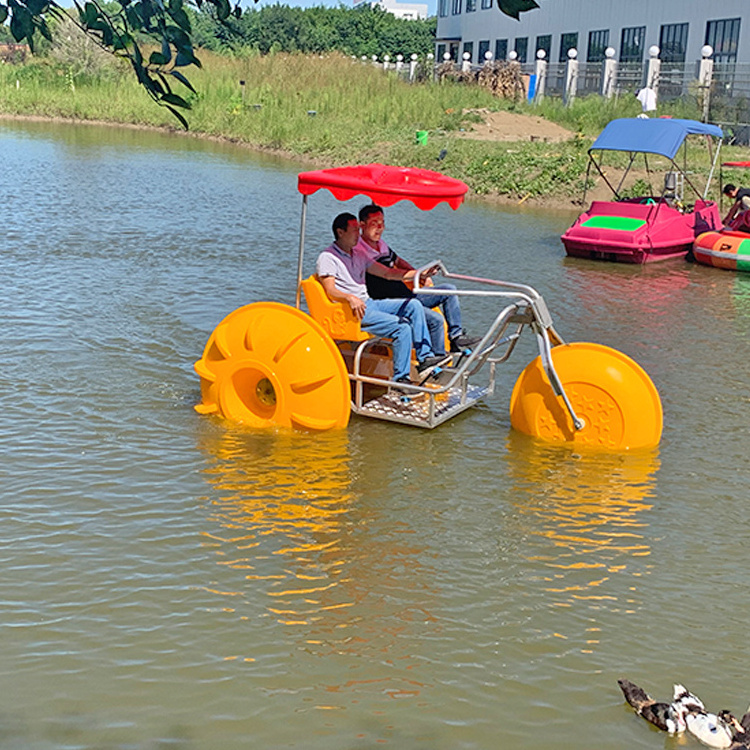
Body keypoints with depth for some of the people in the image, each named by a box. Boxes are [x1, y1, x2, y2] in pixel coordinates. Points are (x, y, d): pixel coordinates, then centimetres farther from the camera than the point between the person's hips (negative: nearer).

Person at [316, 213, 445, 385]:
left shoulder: (358, 254, 19)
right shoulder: (327, 258, -5)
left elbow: (386, 273, 18)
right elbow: (330, 290, -17)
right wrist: (350, 298, -37)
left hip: (369, 303, 9)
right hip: (351, 311, -9)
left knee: (413, 306, -3)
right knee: (402, 327, -22)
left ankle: (425, 358, -5)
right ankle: (400, 379, -17)